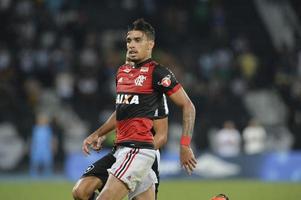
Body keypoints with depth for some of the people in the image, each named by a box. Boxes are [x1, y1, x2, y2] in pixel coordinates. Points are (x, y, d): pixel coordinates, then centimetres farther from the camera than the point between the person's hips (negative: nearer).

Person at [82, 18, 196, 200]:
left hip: (138, 149, -9)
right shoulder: (122, 72, 17)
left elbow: (188, 106, -6)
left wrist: (185, 145, -12)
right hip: (123, 148, 9)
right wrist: (97, 134, 22)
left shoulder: (157, 73, -7)